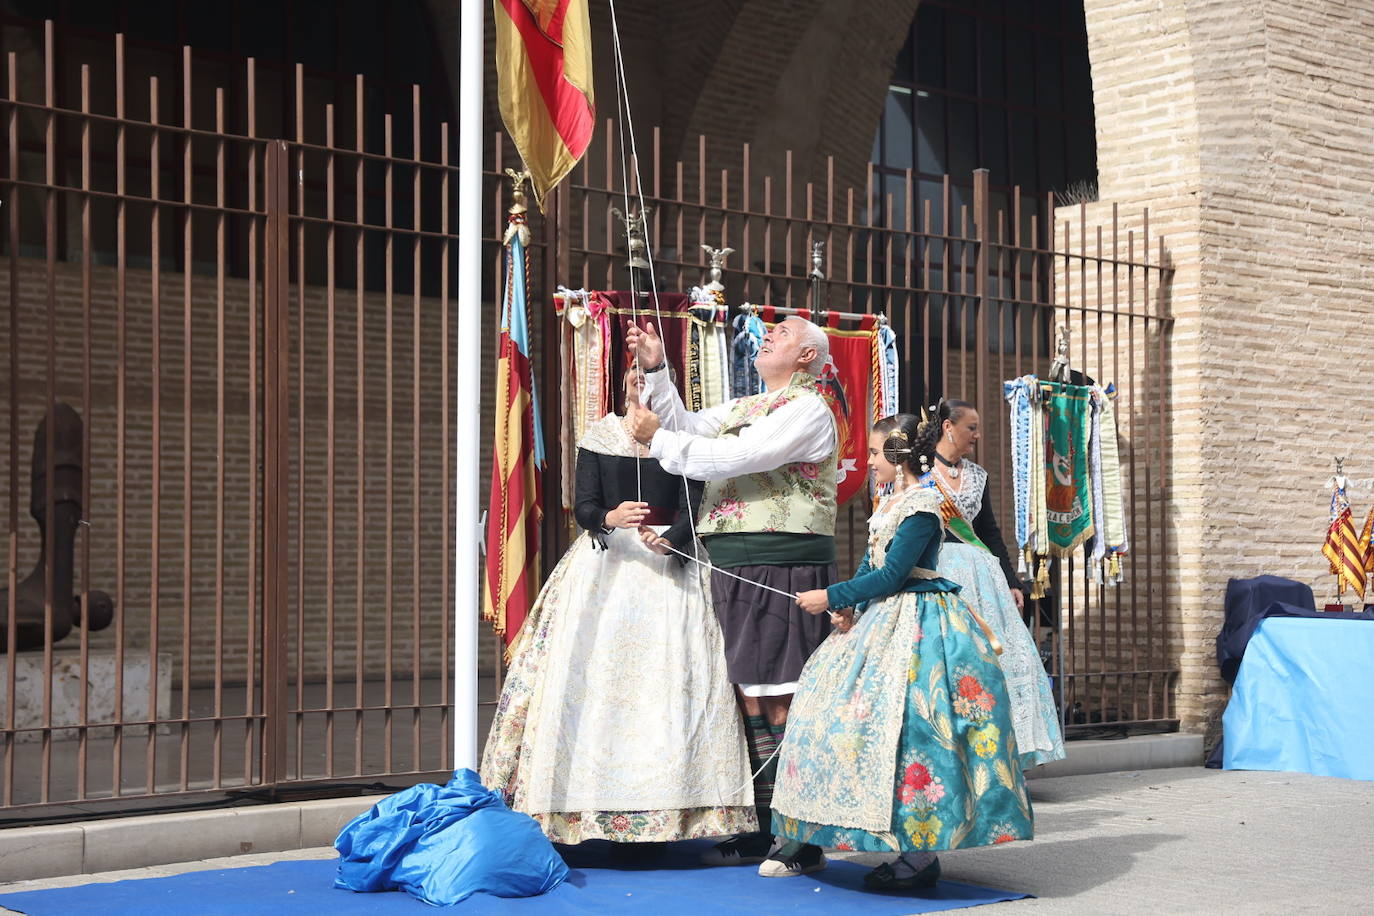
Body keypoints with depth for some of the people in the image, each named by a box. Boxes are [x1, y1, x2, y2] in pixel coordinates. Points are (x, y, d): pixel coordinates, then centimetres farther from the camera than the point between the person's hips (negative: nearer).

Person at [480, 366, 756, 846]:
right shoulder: (599, 436, 9)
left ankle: (663, 805, -9)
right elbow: (583, 506, 0)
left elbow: (693, 509, -3)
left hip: (668, 559, -1)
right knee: (596, 676, -9)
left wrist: (669, 540, -23)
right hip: (606, 562, 1)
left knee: (667, 677, -10)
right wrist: (609, 518, -22)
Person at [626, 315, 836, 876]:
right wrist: (655, 371, 6)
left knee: (779, 703, -8)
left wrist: (658, 437, -8)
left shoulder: (808, 409, -5)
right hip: (732, 571, 8)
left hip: (781, 569, -8)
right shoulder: (742, 408, 23)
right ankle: (761, 831, 17)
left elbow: (733, 458, -15)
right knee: (749, 700, 10)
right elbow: (688, 431, 14)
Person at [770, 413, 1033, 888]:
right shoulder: (888, 503, 13)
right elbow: (869, 562, 13)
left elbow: (892, 575, -18)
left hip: (917, 627, -10)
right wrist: (850, 607, -5)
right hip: (883, 621, 10)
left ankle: (921, 854, -8)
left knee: (905, 723, -13)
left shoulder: (921, 506, -15)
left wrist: (832, 597, -14)